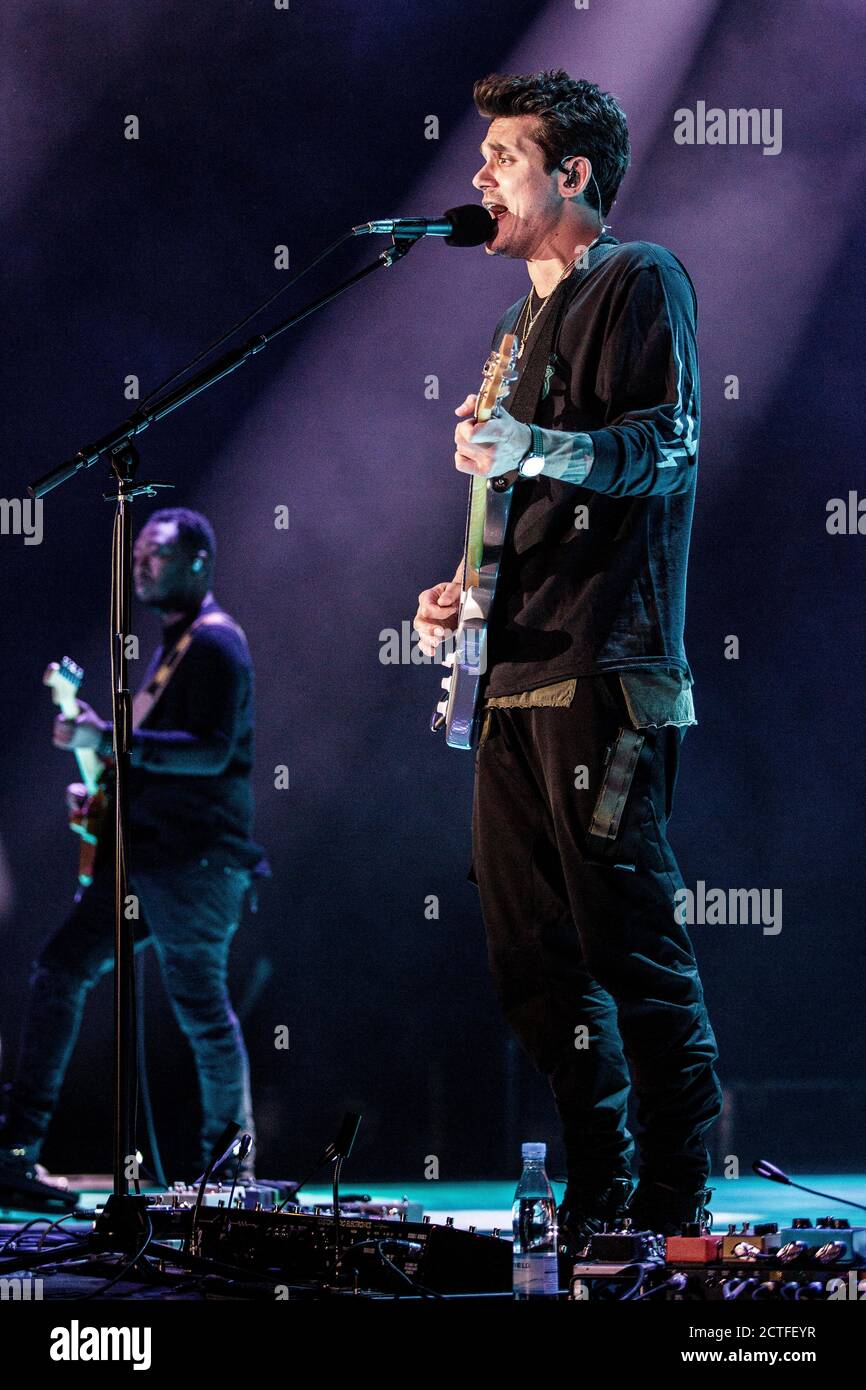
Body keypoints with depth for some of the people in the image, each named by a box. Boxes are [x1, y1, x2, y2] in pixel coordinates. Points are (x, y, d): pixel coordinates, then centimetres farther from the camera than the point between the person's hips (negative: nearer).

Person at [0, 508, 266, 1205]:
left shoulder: (214, 643, -12)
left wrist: (109, 740, -25)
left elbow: (211, 751, -22)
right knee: (61, 968, 3)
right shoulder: (176, 640, 19)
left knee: (202, 1009, -3)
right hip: (147, 854, 10)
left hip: (193, 859, -10)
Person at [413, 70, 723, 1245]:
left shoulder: (640, 282, -1)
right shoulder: (521, 328, 24)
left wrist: (538, 450, -25)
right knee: (533, 961, 6)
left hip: (606, 677, -9)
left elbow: (665, 446, -14)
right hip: (516, 677, 9)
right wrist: (467, 590, 15)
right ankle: (596, 1199, 13)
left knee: (632, 943, -10)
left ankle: (674, 1206, -5)